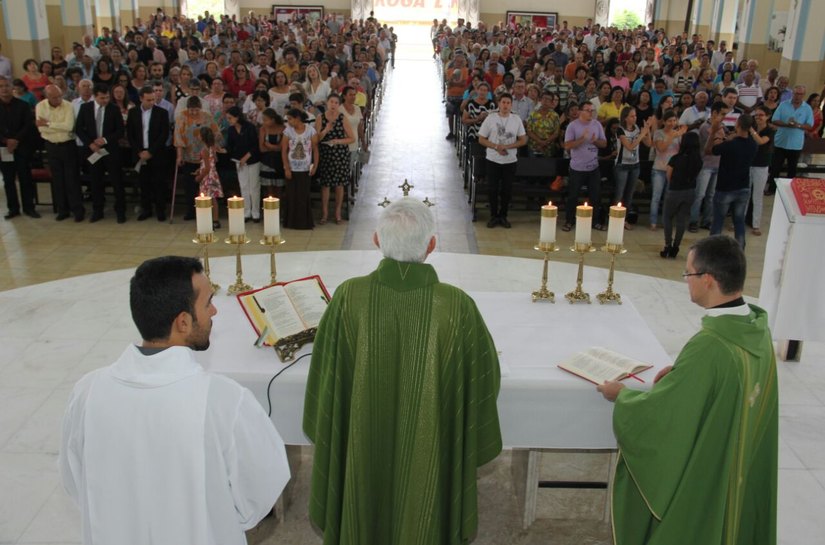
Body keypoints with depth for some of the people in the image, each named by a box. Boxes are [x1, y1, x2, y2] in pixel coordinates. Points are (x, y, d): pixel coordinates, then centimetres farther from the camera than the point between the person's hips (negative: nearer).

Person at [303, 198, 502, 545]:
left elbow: (325, 379, -6)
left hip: (362, 449, 1)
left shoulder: (348, 298, -19)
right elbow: (483, 381, -7)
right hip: (430, 455, -1)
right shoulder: (457, 307, -22)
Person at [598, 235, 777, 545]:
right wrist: (681, 375, 5)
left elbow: (655, 411, -24)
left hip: (697, 481, -7)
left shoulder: (708, 346, -33)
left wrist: (621, 395, -7)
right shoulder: (756, 329, -7)